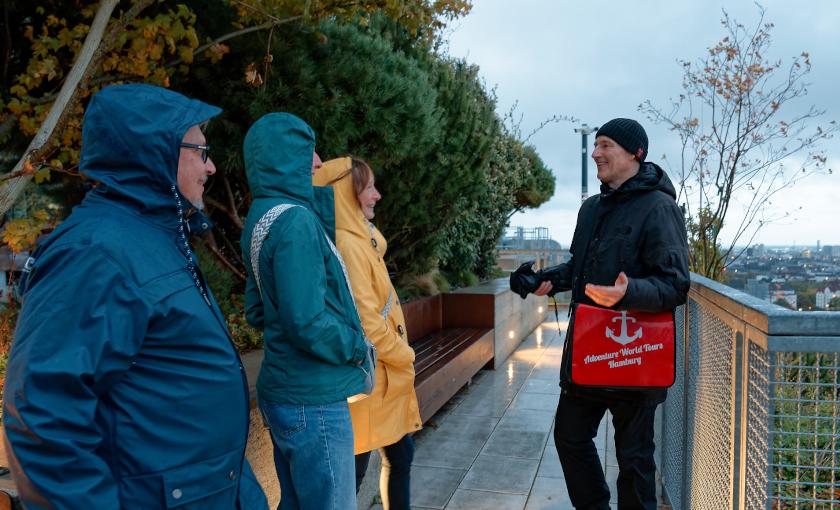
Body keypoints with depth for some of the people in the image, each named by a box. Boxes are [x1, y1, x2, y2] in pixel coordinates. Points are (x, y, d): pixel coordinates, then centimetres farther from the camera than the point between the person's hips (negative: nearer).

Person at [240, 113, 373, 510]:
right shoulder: (295, 219, -20)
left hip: (284, 392, 9)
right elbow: (307, 323, -25)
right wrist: (357, 347, -10)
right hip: (313, 398, -9)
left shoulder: (263, 217, 10)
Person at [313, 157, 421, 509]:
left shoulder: (360, 239, 10)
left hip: (386, 375, 10)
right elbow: (367, 321, -23)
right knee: (354, 469, 5)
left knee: (400, 454, 19)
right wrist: (404, 356, -10)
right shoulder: (346, 245, -21)